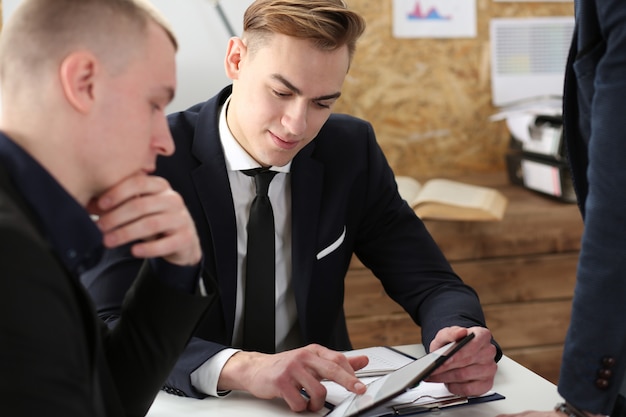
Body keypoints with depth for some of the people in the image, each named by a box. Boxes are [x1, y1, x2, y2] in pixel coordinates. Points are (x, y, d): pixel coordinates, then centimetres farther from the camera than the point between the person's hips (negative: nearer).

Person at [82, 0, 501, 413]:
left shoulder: (352, 152, -3)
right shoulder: (151, 160, -15)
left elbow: (434, 286, -1)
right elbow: (102, 328, -23)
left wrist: (460, 339, -24)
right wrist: (241, 367, -39)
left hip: (317, 395, 3)